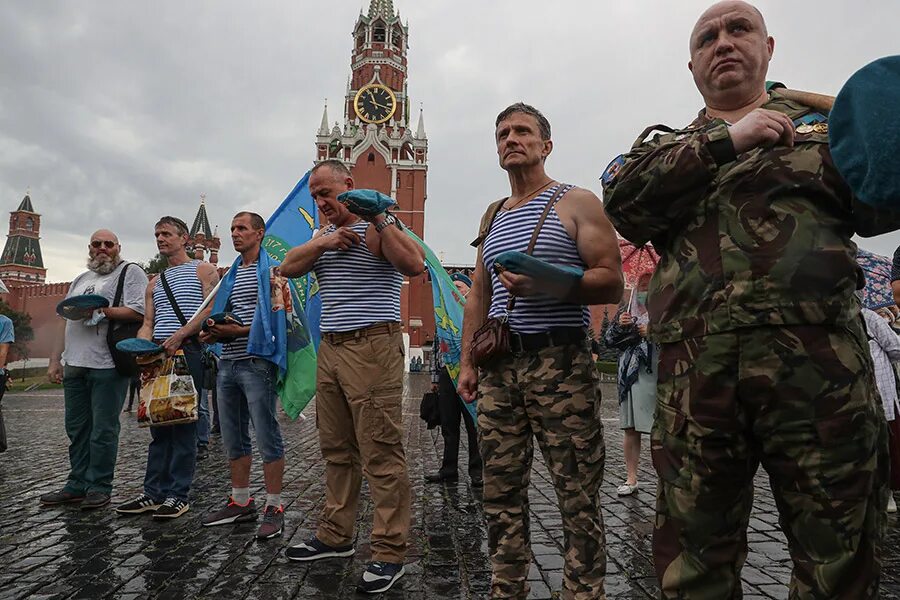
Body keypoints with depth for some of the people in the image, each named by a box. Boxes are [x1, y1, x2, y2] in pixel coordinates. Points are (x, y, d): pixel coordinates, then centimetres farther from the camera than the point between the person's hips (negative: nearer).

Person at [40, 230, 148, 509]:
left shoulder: (131, 273, 0)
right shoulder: (80, 280, 22)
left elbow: (138, 312, -13)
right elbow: (64, 322, 20)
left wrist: (100, 309, -17)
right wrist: (54, 360, 14)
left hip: (107, 365, -7)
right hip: (74, 365, 7)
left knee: (103, 430, -1)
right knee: (76, 428, 13)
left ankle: (99, 487, 9)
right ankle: (78, 485, 23)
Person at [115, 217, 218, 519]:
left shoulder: (203, 270, 4)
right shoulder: (155, 282, 23)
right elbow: (148, 323, 18)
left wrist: (179, 336, -21)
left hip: (188, 352, -6)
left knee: (184, 425, -3)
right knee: (158, 424, 8)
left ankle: (178, 495, 3)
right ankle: (153, 494, 15)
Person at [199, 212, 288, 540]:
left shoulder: (270, 269, -2)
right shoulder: (231, 275, 21)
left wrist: (239, 331, -18)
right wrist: (212, 332, 5)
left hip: (257, 362, -8)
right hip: (227, 363, 8)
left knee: (267, 437, -3)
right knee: (233, 439, 13)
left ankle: (273, 507, 5)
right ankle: (240, 501, 25)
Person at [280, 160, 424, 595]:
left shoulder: (380, 226, -3)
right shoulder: (323, 234, 21)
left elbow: (415, 265, -19)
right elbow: (287, 269, 11)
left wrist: (378, 220, -19)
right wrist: (322, 243, -3)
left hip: (372, 347, -8)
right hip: (330, 348, 8)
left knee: (381, 453, -5)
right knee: (336, 449, 15)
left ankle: (389, 552, 4)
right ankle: (335, 536, 28)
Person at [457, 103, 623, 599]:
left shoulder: (576, 203, 3)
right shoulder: (491, 217, 20)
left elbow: (611, 283, -5)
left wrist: (547, 286, -20)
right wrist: (467, 362, 11)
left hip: (561, 363, -5)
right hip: (499, 367, 5)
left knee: (578, 498, 0)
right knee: (501, 495, 10)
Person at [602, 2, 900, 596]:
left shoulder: (825, 119, 20)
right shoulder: (666, 146, 21)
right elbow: (623, 199, -1)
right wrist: (725, 141, -8)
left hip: (819, 355, 0)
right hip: (695, 367, 1)